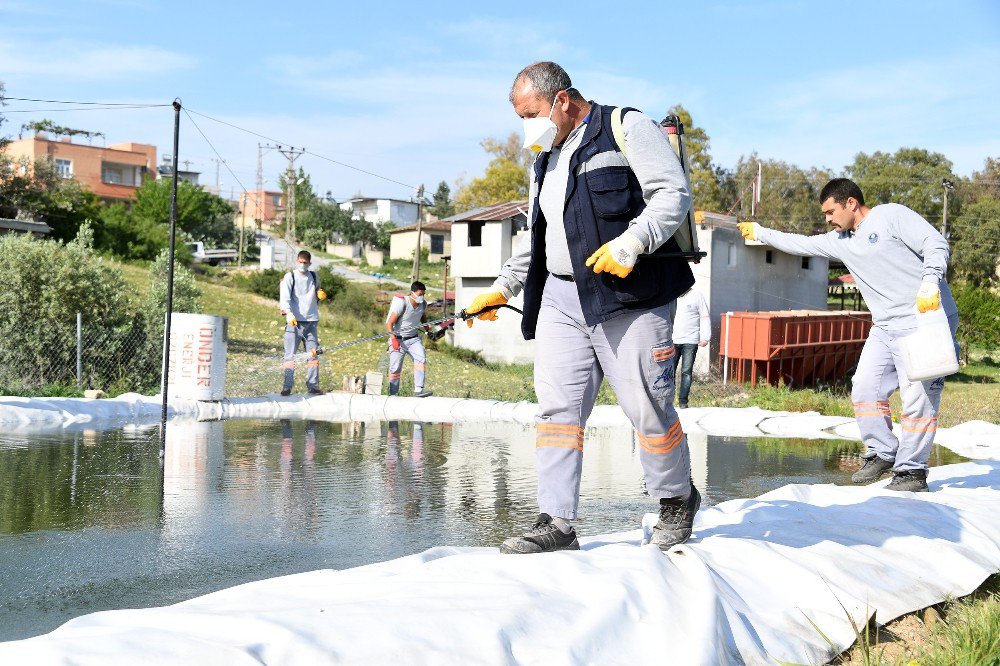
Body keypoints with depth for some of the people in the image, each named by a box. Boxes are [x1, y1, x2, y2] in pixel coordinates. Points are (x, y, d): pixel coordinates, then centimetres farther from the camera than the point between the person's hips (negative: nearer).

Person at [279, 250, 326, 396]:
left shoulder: (314, 277, 15)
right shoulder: (289, 277, 1)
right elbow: (285, 297, -12)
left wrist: (320, 295, 6)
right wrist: (288, 313, -29)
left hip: (311, 321, 4)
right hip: (294, 321, -4)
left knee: (313, 354, 3)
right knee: (290, 355, -5)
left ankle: (313, 385, 8)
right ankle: (287, 386, -2)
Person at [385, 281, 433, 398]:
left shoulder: (423, 305, 0)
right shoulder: (402, 304, -19)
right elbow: (389, 323, -18)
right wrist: (394, 339, -24)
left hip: (413, 339, 4)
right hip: (398, 340, -4)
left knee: (421, 359, -20)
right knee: (395, 369, -3)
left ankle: (418, 390, -26)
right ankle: (393, 395, 13)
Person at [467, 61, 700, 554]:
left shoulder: (628, 129, -1)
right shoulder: (545, 160, 23)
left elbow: (674, 193, -11)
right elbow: (534, 236, 30)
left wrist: (630, 243, -23)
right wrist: (503, 287, 22)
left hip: (630, 297, -7)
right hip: (561, 300, 7)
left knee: (647, 407, -2)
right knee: (556, 407, -1)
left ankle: (677, 500, 21)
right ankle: (556, 523, 1)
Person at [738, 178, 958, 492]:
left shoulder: (892, 215, -5)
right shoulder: (840, 241, 17)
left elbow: (936, 245, -11)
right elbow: (802, 244, 29)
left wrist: (929, 284, -24)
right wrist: (760, 232, 33)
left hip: (924, 322, -8)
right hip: (885, 328, 8)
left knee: (917, 397, -8)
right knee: (865, 390, 5)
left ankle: (912, 470, -2)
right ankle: (882, 454, 18)